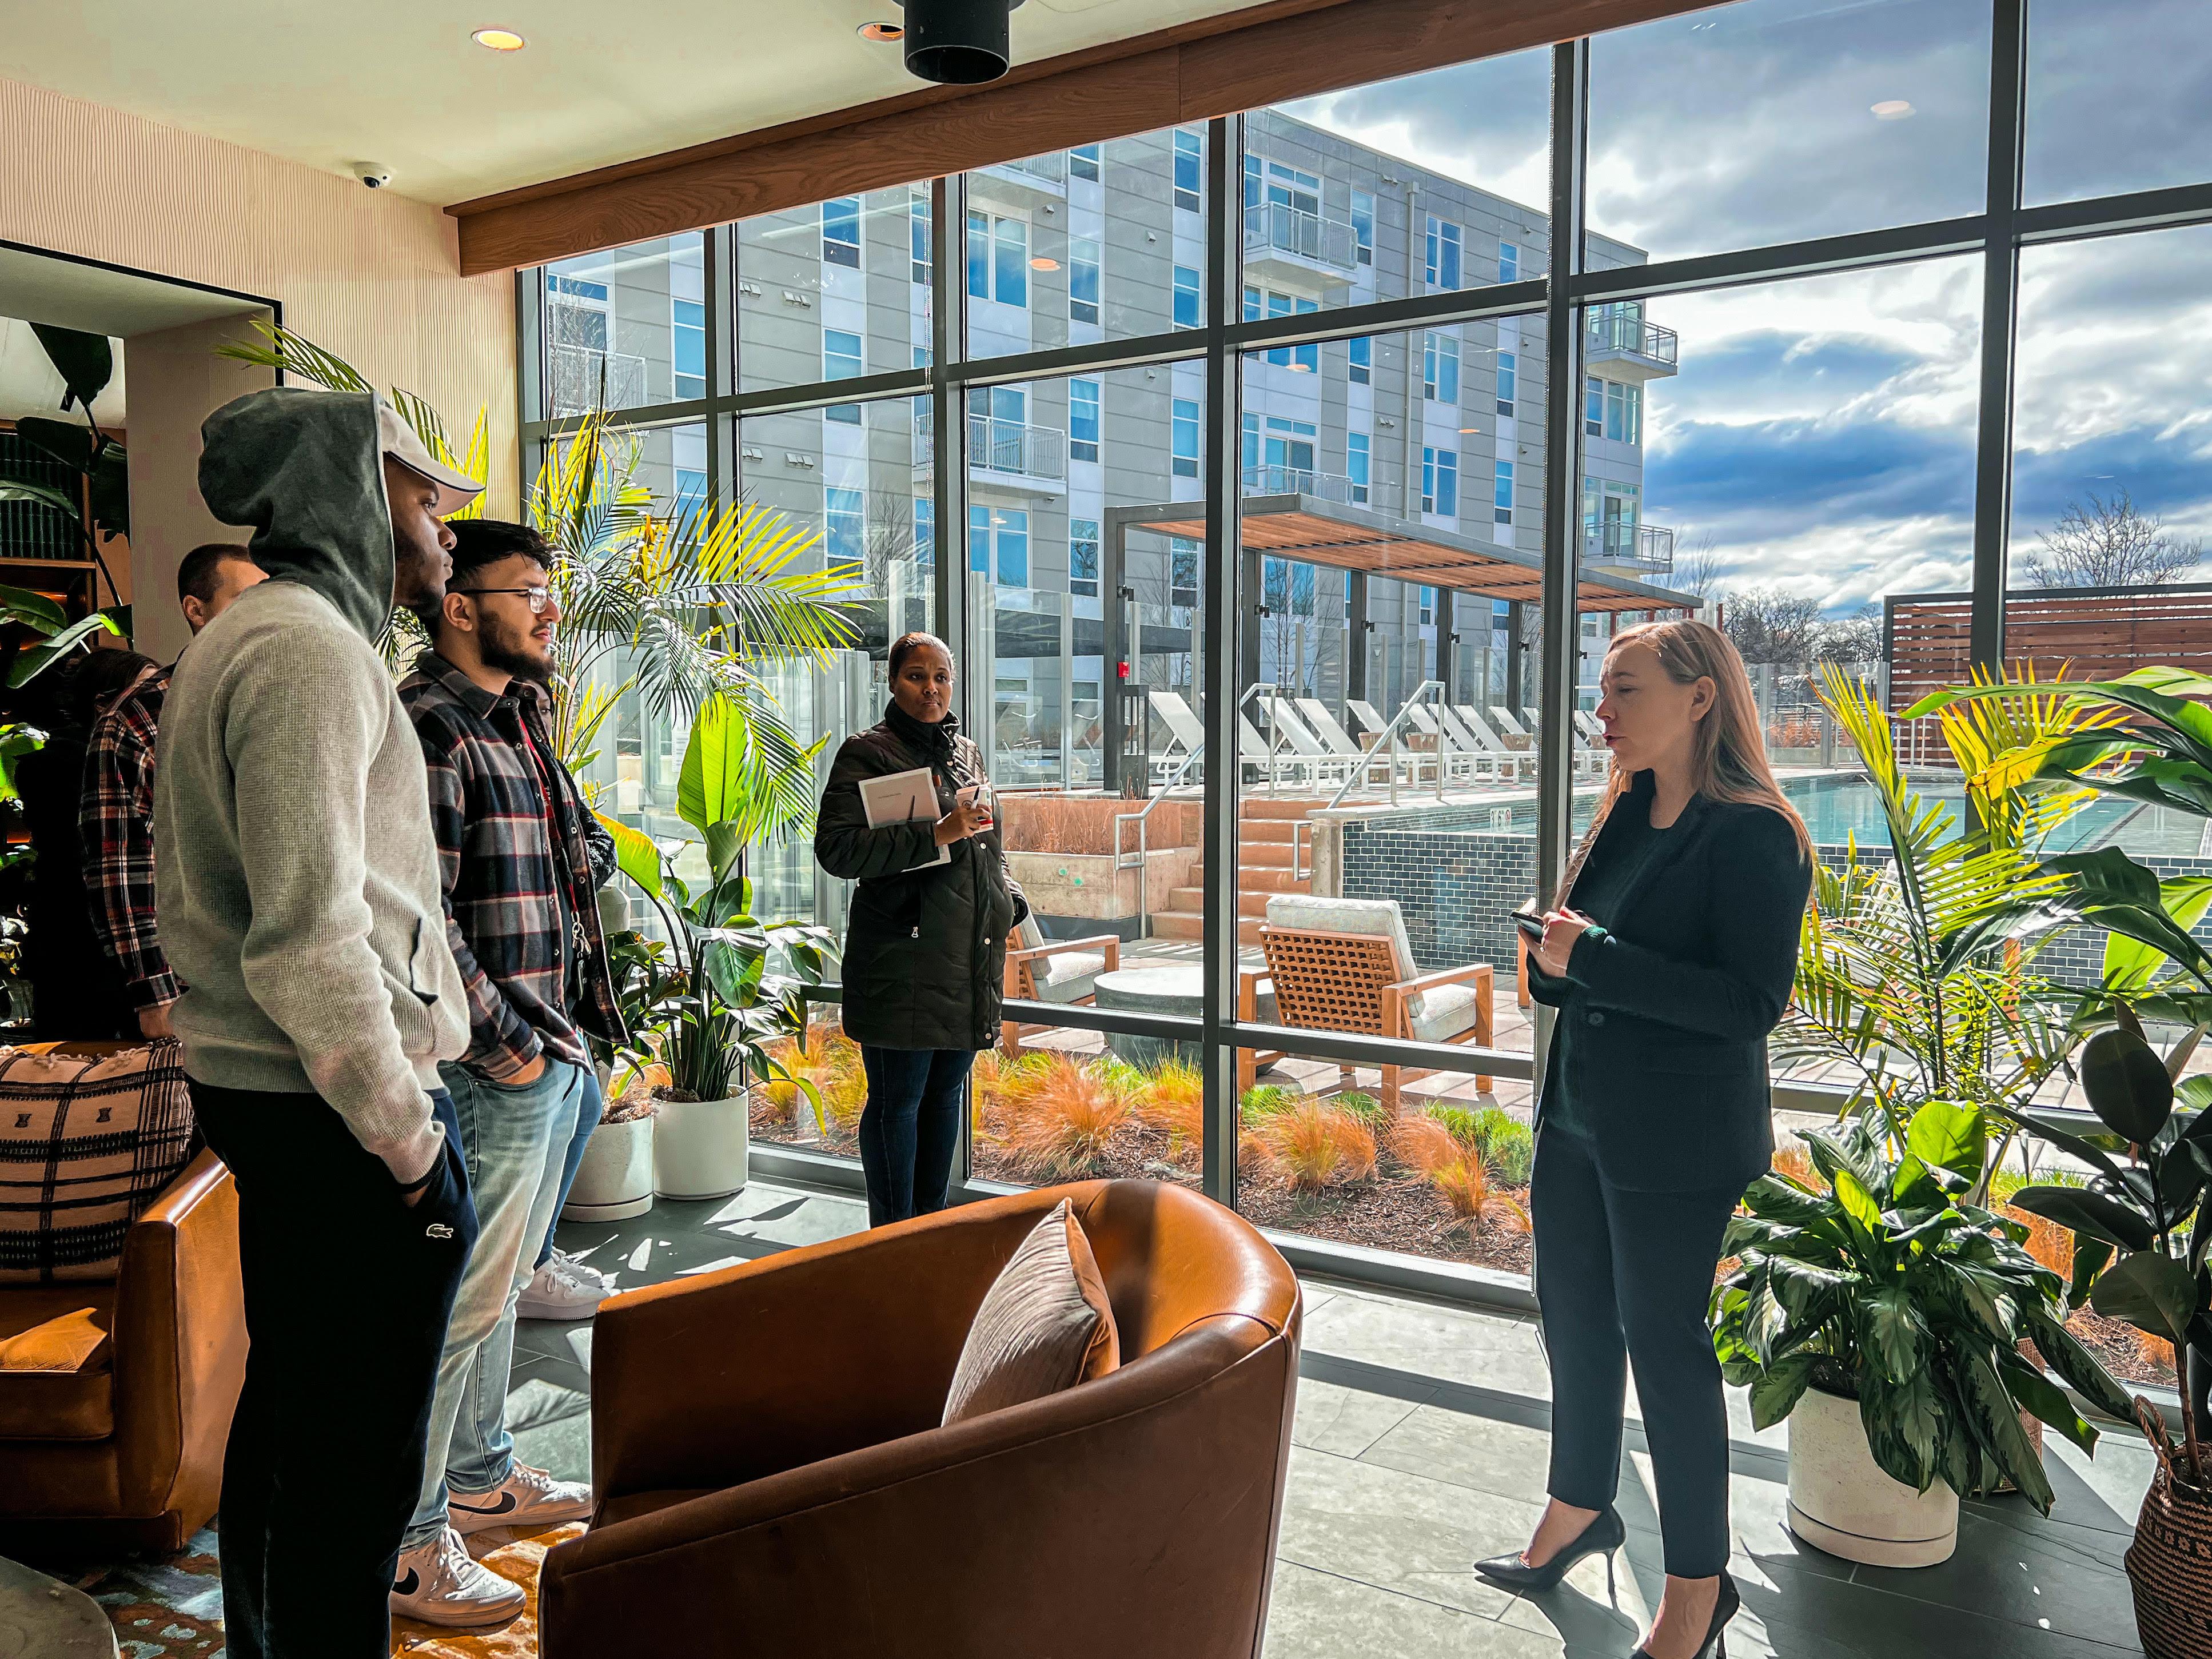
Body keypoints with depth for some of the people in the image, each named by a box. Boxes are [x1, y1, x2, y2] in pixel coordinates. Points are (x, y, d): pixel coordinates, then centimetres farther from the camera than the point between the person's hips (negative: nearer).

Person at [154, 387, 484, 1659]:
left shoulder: (231, 643, 17)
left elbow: (189, 899, 23)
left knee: (286, 1407, 24)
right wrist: (405, 1135, -19)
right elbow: (310, 936, -25)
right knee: (359, 1456, -1)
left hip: (256, 1090, 11)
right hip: (339, 1117, -11)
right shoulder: (314, 648, -17)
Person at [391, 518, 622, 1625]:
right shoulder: (427, 725, -15)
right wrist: (505, 1045, -18)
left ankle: (480, 1478, 35)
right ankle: (408, 1543, 12)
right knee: (462, 1299, -2)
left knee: (500, 1283, 20)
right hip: (492, 1064, -10)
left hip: (552, 1050, 10)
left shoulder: (518, 721, 15)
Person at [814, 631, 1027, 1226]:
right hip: (903, 960, -7)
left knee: (945, 1093, 14)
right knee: (897, 1099, -1)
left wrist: (1010, 900, 13)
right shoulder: (868, 753, -4)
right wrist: (936, 835, -19)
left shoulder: (966, 752, 18)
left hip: (969, 957, 7)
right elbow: (836, 848, -14)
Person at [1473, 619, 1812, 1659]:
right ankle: (1580, 1509, 41)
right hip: (1578, 1123, 8)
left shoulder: (1752, 836, -15)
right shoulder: (1623, 819, 8)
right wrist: (1554, 958, -5)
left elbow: (1753, 1000, -23)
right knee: (1571, 1315, 18)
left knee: (1663, 1341, 4)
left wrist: (1591, 959, -25)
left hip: (1677, 1144, -8)